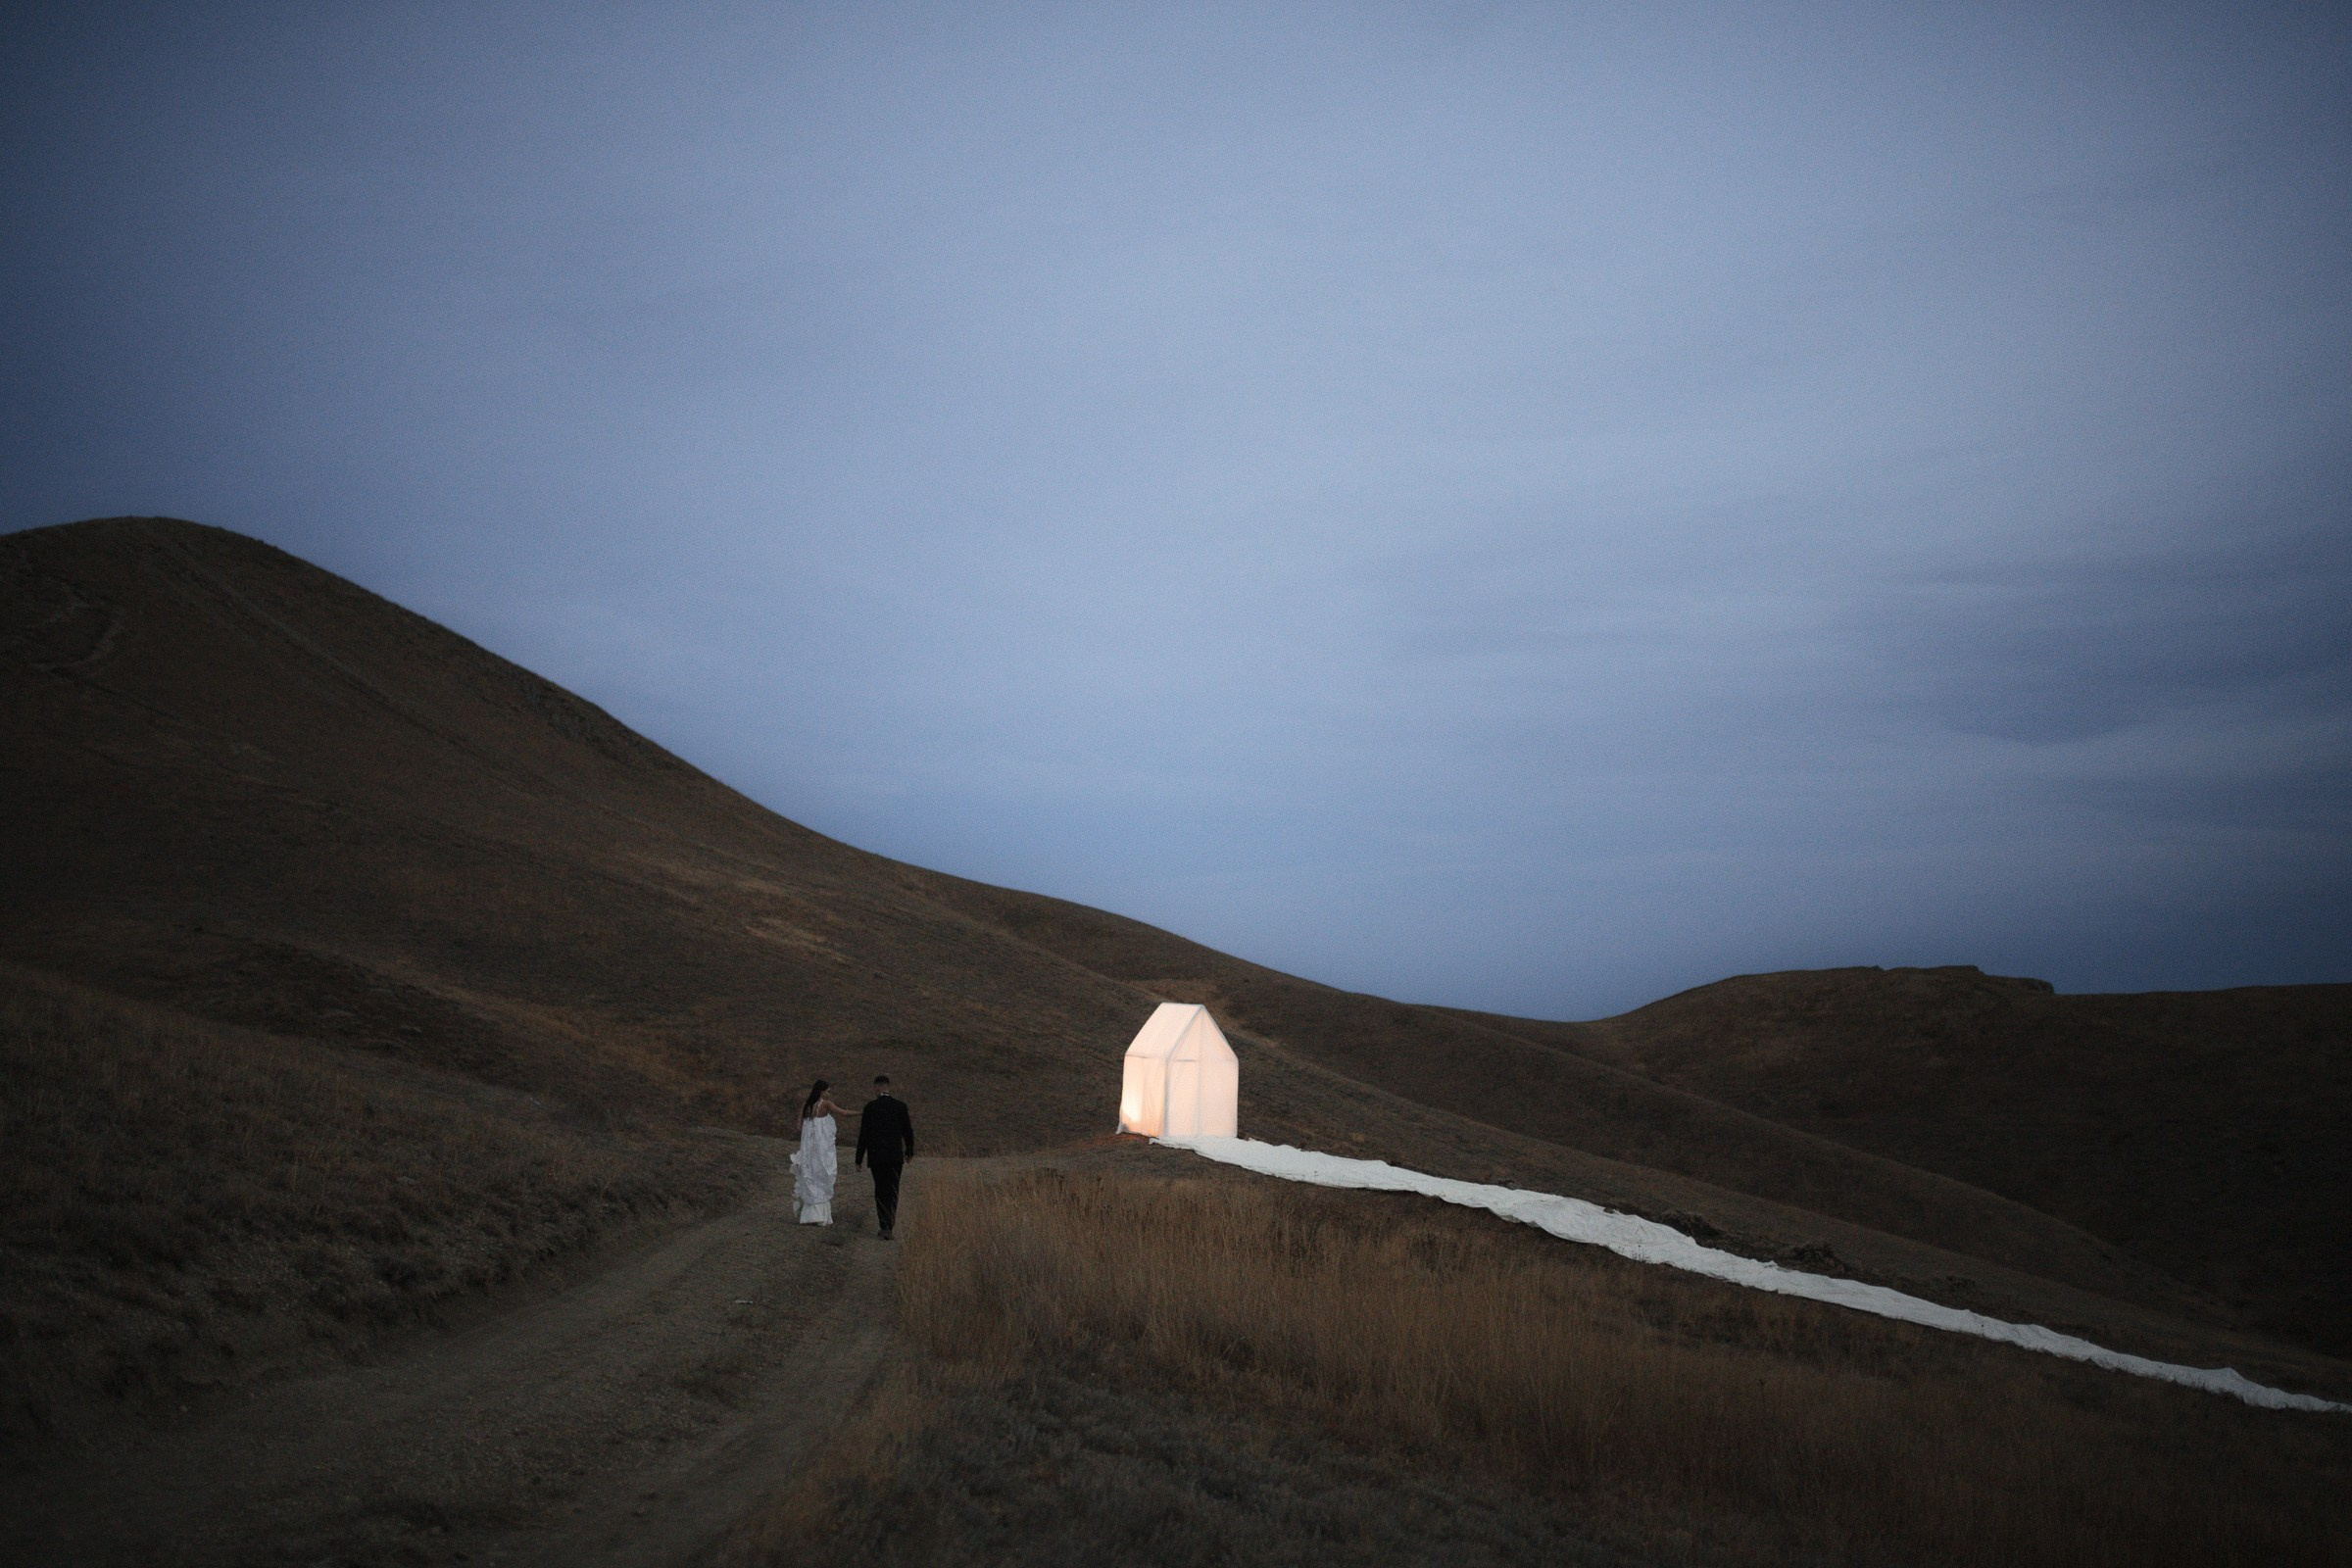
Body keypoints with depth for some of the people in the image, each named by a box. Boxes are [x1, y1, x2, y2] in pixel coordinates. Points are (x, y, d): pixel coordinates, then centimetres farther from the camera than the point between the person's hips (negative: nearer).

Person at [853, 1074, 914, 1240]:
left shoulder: (870, 1107, -6)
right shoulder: (900, 1106, -1)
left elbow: (863, 1134, -6)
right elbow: (907, 1131, 4)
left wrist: (859, 1159, 0)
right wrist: (909, 1150, 20)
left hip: (876, 1156, -1)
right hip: (895, 1156, 1)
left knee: (880, 1190, 13)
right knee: (892, 1192, 7)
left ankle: (885, 1226, 6)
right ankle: (888, 1227, -2)